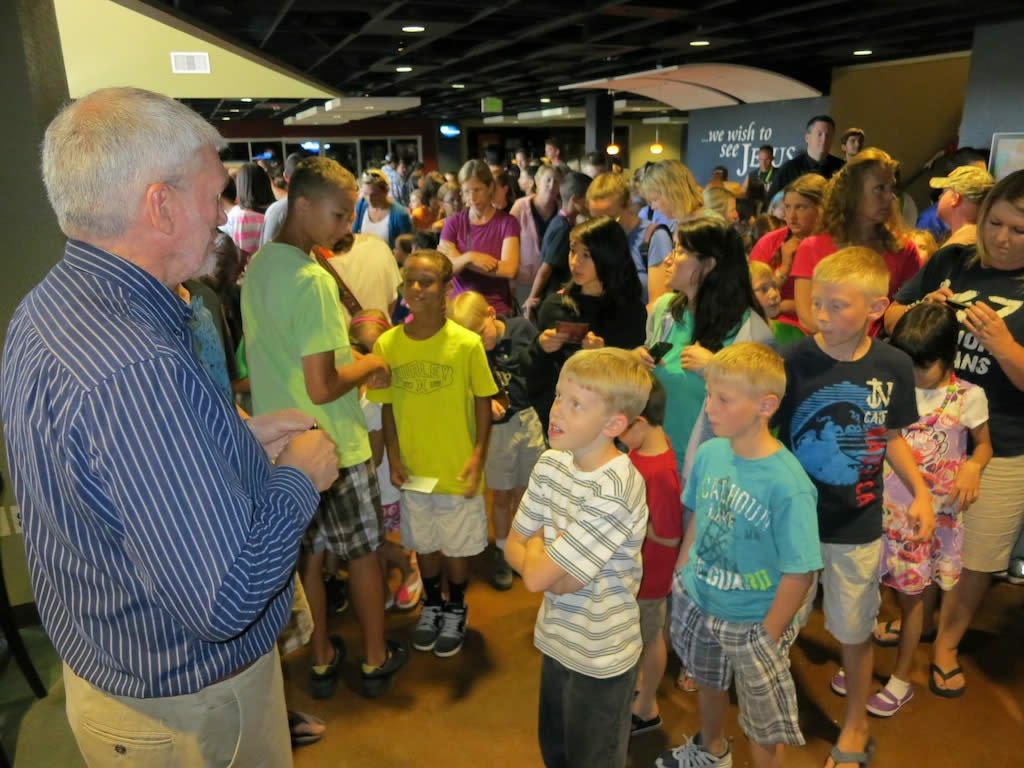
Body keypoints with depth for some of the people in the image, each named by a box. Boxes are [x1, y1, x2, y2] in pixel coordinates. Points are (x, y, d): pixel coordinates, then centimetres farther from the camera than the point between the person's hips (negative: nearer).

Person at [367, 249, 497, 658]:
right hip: (412, 469, 2)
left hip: (457, 469, -2)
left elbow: (483, 401, -7)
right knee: (425, 543, 21)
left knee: (458, 544, 15)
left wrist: (478, 455, -13)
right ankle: (431, 605, 46)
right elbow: (387, 406, 0)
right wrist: (393, 457, -5)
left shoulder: (467, 343, -15)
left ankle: (456, 610, 41)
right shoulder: (387, 343, -8)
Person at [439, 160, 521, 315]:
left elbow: (510, 270, -14)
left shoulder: (507, 222, -2)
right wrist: (468, 257, -19)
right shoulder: (453, 223, 4)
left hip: (497, 310, -2)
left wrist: (459, 259, -9)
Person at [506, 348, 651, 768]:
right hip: (556, 637, 7)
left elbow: (534, 576, -27)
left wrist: (537, 541, -8)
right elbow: (513, 547, -1)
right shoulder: (551, 463, -7)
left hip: (599, 655, -7)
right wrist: (557, 574, -19)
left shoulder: (612, 492, -31)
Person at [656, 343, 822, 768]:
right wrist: (680, 572, 7)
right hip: (698, 603, 6)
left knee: (764, 727, 15)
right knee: (709, 683, 31)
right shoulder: (708, 452, -11)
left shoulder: (788, 485, -29)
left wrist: (768, 637, -15)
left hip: (752, 622, -6)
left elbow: (800, 573, -22)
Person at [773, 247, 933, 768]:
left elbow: (892, 437, 6)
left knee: (854, 630, 19)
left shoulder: (894, 367, -8)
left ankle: (856, 726, 43)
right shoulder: (792, 362, -17)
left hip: (857, 525, 2)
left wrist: (920, 492, -3)